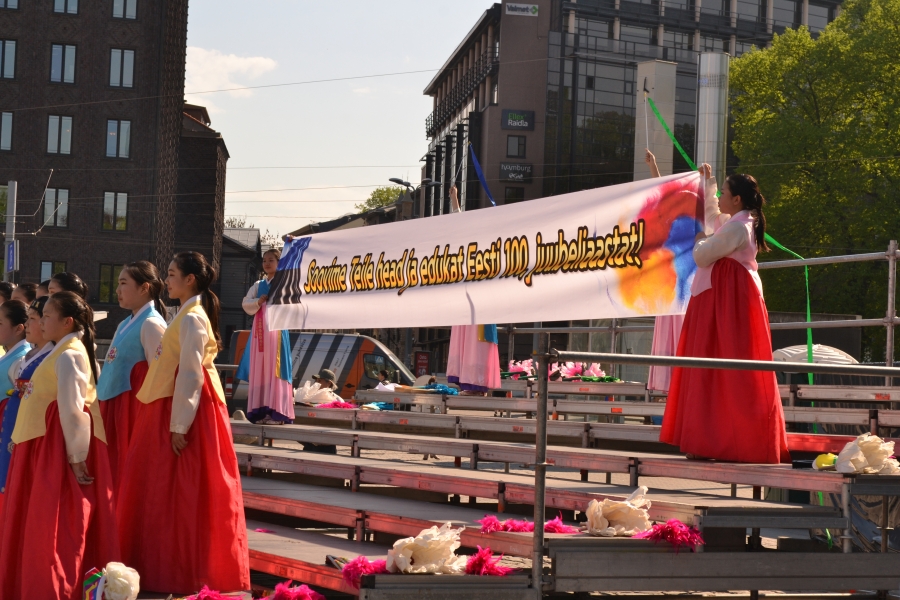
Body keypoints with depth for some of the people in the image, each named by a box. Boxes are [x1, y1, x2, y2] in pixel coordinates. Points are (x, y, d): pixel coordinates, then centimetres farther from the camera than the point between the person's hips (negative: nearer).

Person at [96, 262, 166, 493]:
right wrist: (103, 407, 15)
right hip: (114, 407, 9)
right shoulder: (125, 325, 16)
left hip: (135, 408, -9)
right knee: (117, 472, 11)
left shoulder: (151, 324, -11)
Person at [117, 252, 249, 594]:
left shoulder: (192, 318, -16)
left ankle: (186, 574, 5)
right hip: (171, 408, 10)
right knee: (168, 494, 13)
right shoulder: (187, 315, 15)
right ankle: (172, 567, 21)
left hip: (185, 411, -10)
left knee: (182, 495, -3)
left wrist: (179, 426, -22)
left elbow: (190, 374, -21)